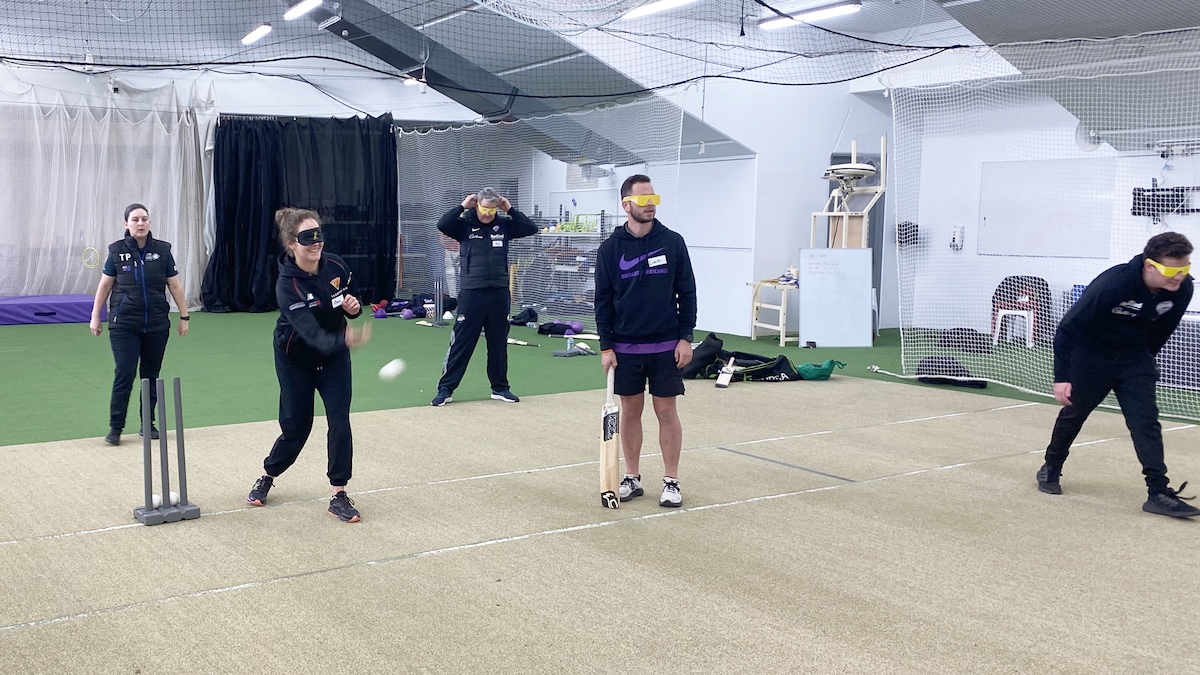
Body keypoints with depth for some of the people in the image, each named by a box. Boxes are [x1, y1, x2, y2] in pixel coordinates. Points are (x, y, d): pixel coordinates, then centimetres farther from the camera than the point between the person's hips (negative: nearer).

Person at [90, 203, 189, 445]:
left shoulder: (162, 250, 2)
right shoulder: (117, 251, -1)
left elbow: (175, 285, 7)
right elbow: (105, 285, 8)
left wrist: (184, 316, 7)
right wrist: (95, 316, 9)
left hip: (157, 325, 2)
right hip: (124, 325, -2)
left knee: (151, 375, 9)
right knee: (124, 375, -8)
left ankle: (148, 424, 21)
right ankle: (115, 428, 3)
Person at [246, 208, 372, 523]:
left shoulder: (335, 266, -16)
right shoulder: (287, 285, -30)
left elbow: (351, 300, 4)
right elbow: (311, 332, -42)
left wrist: (354, 307, -20)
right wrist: (345, 340, -61)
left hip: (334, 357, 3)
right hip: (296, 360, -3)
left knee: (340, 420, -8)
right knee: (296, 426, 6)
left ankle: (338, 495, 2)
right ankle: (267, 477, 36)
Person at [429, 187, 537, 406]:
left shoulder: (504, 224, 7)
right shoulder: (465, 225, -1)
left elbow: (531, 228, 0)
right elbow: (442, 225, -17)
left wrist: (510, 210, -3)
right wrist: (462, 206, -12)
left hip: (499, 294, 3)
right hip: (471, 293, -3)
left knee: (499, 343, 11)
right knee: (461, 343, -1)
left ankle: (500, 387, 24)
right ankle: (446, 389, 7)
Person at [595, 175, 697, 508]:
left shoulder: (673, 242, 0)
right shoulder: (610, 248, 0)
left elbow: (687, 293, 3)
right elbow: (603, 300, 3)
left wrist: (685, 337, -4)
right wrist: (606, 346, -2)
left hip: (666, 346, -1)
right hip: (625, 347, 1)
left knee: (666, 411, 3)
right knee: (630, 411, 9)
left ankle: (671, 481, 13)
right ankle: (632, 479, 21)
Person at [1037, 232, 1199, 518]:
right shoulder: (1112, 284, -33)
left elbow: (1163, 328, 6)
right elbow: (1067, 328, -24)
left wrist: (1146, 358, 16)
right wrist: (1062, 377, -24)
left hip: (1135, 360, 4)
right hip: (1090, 355, -4)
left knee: (1146, 421, -7)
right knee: (1072, 415, 12)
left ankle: (1158, 493, -6)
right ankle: (1051, 468, 33)